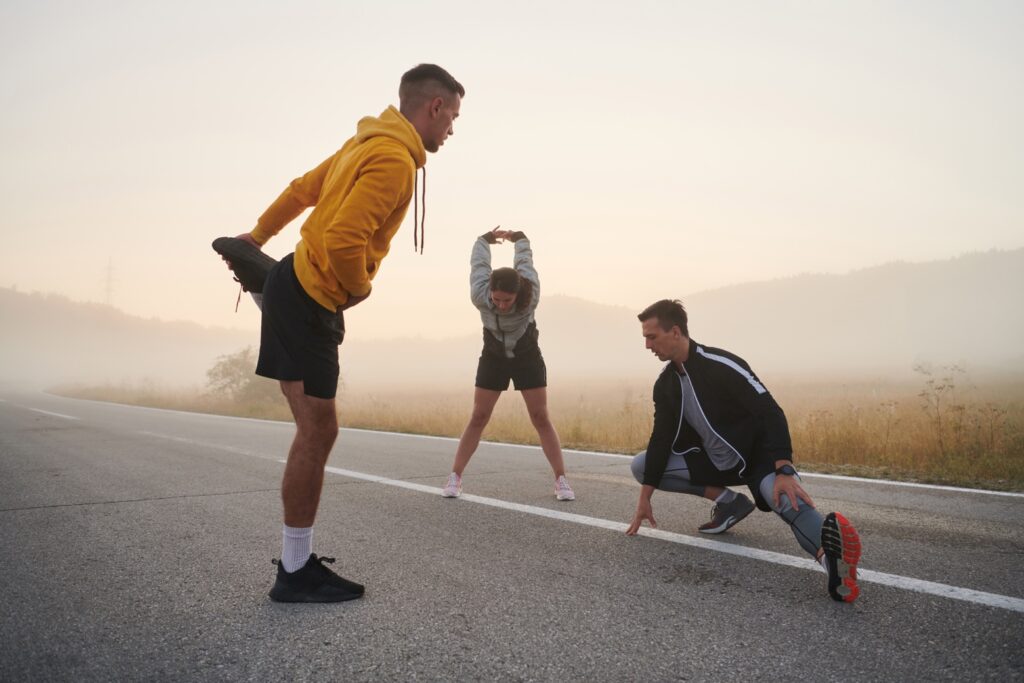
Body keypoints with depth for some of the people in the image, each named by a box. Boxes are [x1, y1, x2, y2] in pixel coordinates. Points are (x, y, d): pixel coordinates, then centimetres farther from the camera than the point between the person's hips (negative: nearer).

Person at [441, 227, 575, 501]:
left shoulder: (530, 295, -29)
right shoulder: (480, 296, -28)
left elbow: (524, 258, -9)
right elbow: (478, 262, -8)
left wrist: (518, 237, 11)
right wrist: (487, 237, 11)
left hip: (528, 358, 0)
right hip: (493, 358, 0)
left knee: (541, 419, -4)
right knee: (478, 418, -1)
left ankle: (561, 480, -1)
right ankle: (455, 478, 4)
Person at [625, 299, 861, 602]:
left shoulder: (722, 365, -24)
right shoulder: (665, 383, -2)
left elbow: (772, 414, -29)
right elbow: (661, 439, 2)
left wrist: (784, 472, -42)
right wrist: (645, 499, 0)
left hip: (755, 456, -7)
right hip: (714, 460, 7)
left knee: (787, 497, -40)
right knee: (641, 466, -4)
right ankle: (728, 501, -2)